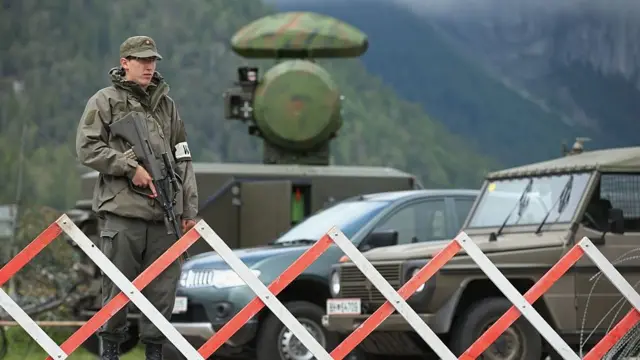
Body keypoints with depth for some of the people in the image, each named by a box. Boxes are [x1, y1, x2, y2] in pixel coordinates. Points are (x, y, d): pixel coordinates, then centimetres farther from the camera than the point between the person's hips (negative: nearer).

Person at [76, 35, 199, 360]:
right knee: (118, 286, 0)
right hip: (123, 211, -4)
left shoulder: (166, 104, 17)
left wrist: (189, 209, 12)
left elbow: (182, 159, 17)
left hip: (165, 212, 4)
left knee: (163, 288, 3)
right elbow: (87, 148, -5)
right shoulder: (105, 102, 2)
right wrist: (129, 167, -13)